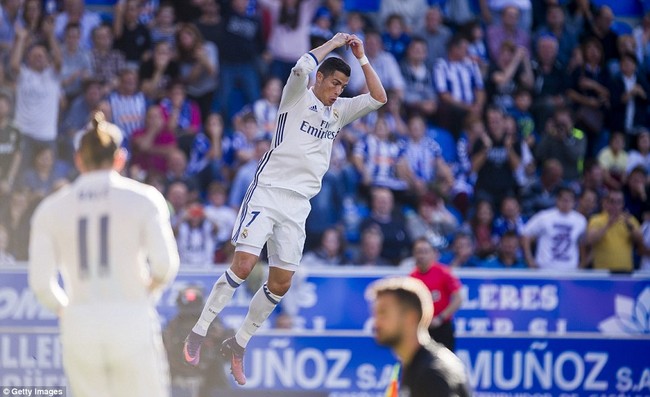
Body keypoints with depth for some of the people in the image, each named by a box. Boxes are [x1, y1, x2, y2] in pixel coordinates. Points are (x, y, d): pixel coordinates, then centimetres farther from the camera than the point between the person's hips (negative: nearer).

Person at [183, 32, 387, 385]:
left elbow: (378, 98, 9)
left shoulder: (339, 111, 16)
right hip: (268, 192, -6)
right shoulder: (298, 97, -1)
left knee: (281, 283, 2)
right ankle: (198, 334, -8)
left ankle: (238, 345, 15)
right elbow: (302, 67, -21)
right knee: (243, 265, -17)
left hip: (298, 205, 6)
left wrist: (362, 58, 4)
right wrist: (334, 43, -10)